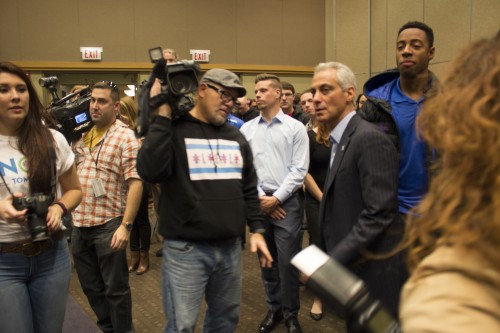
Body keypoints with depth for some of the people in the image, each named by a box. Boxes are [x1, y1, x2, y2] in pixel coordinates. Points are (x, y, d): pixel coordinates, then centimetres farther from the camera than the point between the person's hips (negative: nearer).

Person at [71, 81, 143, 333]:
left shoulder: (125, 137, -10)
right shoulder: (81, 134, 9)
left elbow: (135, 182, -16)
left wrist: (126, 225, -21)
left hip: (108, 225, -6)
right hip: (79, 224, 6)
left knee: (115, 289, 8)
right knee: (90, 286, 19)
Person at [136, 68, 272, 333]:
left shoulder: (236, 137, 11)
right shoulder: (173, 129, -6)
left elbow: (249, 189, 16)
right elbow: (150, 171, -25)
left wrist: (257, 229, 9)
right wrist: (163, 115, -21)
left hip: (231, 247, 6)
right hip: (186, 249, -5)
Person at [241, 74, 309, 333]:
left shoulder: (296, 127, -2)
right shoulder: (247, 129, 6)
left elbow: (299, 170, -5)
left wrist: (277, 198, -10)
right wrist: (260, 197, -5)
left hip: (288, 201, -3)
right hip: (258, 201, 3)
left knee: (287, 261, -1)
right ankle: (273, 309, 29)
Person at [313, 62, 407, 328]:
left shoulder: (370, 139, -18)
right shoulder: (341, 140, 10)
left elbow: (379, 215, -24)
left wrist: (331, 262, -22)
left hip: (373, 270, -8)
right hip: (350, 268, 9)